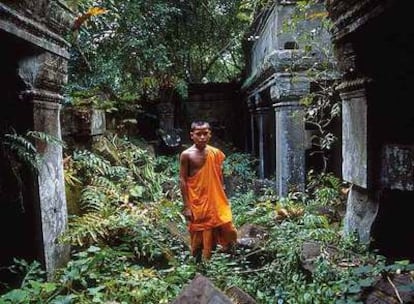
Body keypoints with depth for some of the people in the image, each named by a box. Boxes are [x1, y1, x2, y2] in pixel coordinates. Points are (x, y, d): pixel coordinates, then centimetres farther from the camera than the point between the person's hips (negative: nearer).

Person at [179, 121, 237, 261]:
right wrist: (186, 206, -10)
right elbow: (183, 180, -7)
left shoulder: (215, 153, 2)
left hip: (215, 202, 3)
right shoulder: (186, 155, -9)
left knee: (227, 230, 3)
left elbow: (219, 178, 10)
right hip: (196, 203, -3)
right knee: (198, 237, 7)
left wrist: (223, 200, 11)